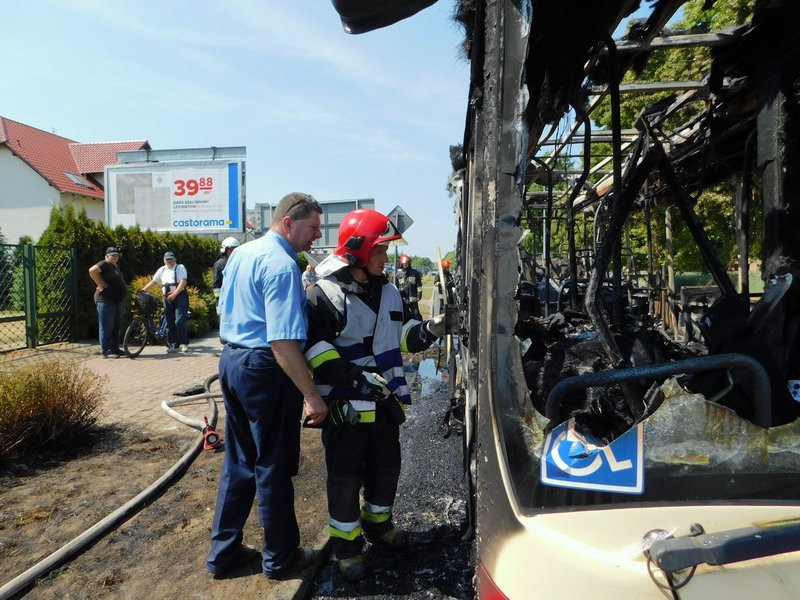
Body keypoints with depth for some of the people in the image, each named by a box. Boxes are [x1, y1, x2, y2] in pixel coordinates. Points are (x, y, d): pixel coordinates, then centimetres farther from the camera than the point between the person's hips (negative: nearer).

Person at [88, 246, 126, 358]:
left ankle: (115, 348, 23)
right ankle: (106, 351, -5)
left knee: (116, 327, 15)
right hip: (105, 300, -10)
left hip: (117, 301, 10)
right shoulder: (104, 264, -9)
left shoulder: (115, 267, 21)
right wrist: (101, 285, -23)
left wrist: (125, 287, 18)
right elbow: (92, 270, -28)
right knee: (106, 327, -7)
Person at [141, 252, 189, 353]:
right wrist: (143, 290, 5)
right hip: (167, 299, 6)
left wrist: (175, 294, -20)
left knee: (179, 322, -14)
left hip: (179, 297, -6)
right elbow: (153, 281, 18)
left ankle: (184, 344, -4)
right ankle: (173, 345, 12)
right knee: (170, 323, 6)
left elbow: (183, 282, -10)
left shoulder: (180, 268, 2)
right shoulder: (162, 270, 18)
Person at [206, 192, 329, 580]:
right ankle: (280, 558, 24)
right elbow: (283, 341, -27)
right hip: (264, 369, -9)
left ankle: (223, 551, 30)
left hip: (231, 360, 9)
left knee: (238, 462, 19)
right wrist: (311, 395, -25)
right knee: (273, 467, 6)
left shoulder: (241, 253, 10)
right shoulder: (281, 264, -19)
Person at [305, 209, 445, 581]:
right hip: (346, 406, -7)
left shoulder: (388, 292, 10)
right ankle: (346, 543, 26)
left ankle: (378, 523, 44)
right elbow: (315, 350, -19)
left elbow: (403, 338, 16)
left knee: (386, 467, 20)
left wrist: (432, 329, -4)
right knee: (346, 475, 6)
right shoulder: (325, 295, -14)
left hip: (385, 401, 7)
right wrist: (356, 377, -27)